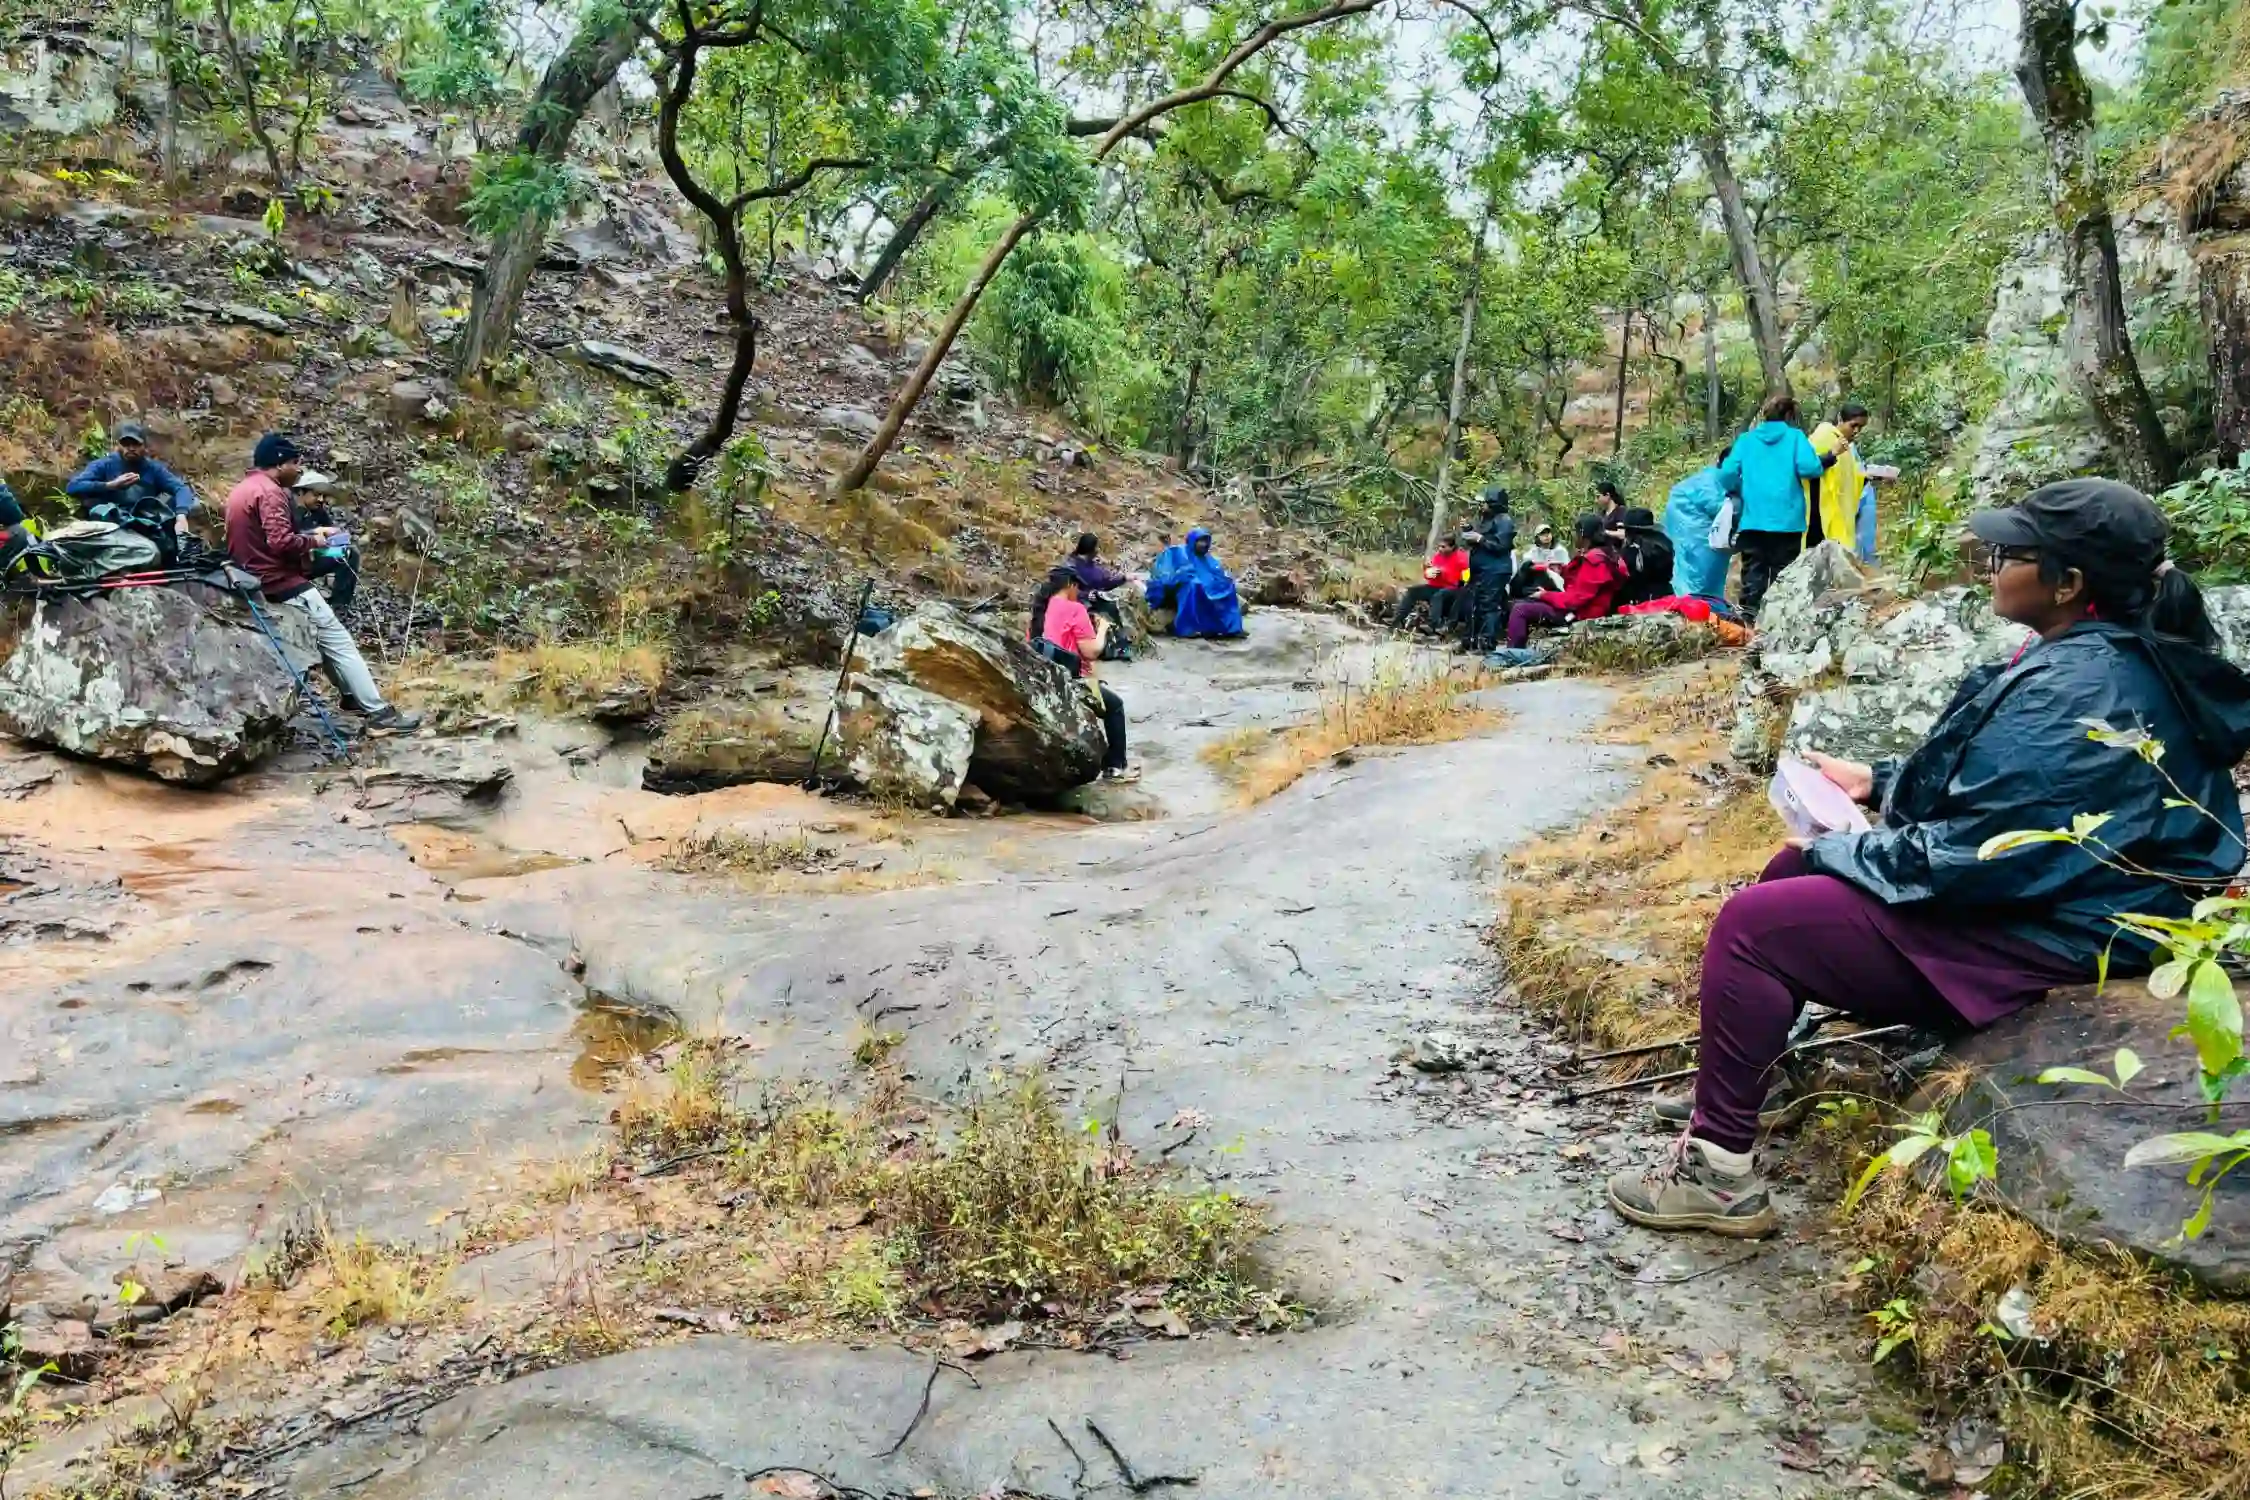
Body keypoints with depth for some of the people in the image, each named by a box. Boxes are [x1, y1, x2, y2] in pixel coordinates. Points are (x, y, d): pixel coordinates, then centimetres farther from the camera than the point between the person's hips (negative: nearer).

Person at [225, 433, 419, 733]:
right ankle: (380, 713, -12)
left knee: (323, 638, 20)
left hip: (257, 581, 10)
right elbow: (280, 541, -27)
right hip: (282, 583, -10)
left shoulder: (241, 489, 15)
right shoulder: (269, 491, -17)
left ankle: (354, 696, 24)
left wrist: (308, 533, 12)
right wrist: (312, 541, -9)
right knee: (339, 641, -9)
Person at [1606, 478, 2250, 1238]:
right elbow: (1995, 784, 19)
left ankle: (1719, 1173, -7)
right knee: (1793, 872, 18)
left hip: (2025, 941, -11)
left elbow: (1962, 857, -28)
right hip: (2031, 886, 11)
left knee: (1752, 926, -16)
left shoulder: (2073, 695, -27)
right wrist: (1877, 780, 11)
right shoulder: (2116, 655, 6)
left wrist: (1836, 849, -13)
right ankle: (1738, 1083, 28)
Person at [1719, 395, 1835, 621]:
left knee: (1753, 577, 3)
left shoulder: (1746, 439, 9)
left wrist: (1740, 491, 18)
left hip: (1753, 520, 2)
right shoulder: (1795, 437, 2)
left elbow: (1727, 474, -2)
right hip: (1786, 521, -2)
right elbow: (1808, 467, -13)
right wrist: (1827, 460, 7)